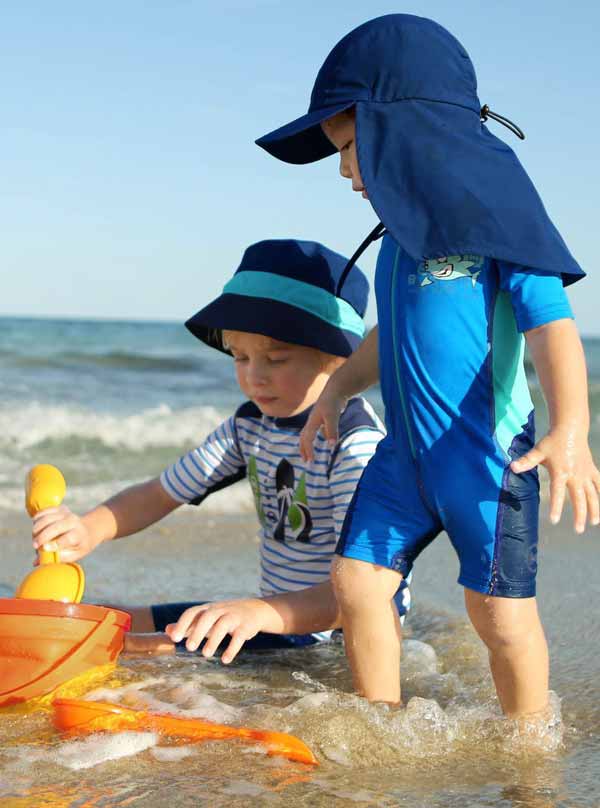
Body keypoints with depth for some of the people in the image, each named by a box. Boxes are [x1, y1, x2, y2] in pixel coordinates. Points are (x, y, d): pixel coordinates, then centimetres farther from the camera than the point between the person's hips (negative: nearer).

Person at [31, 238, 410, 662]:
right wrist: (89, 529, -10)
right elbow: (160, 494, 11)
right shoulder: (250, 424, 5)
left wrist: (260, 612, -46)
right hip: (279, 615, 8)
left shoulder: (356, 441, -23)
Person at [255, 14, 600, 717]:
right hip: (404, 452, 7)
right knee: (357, 580, 3)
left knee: (502, 614, -1)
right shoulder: (401, 234, 11)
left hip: (487, 455, -7)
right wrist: (337, 390, 25)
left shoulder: (495, 212, -11)